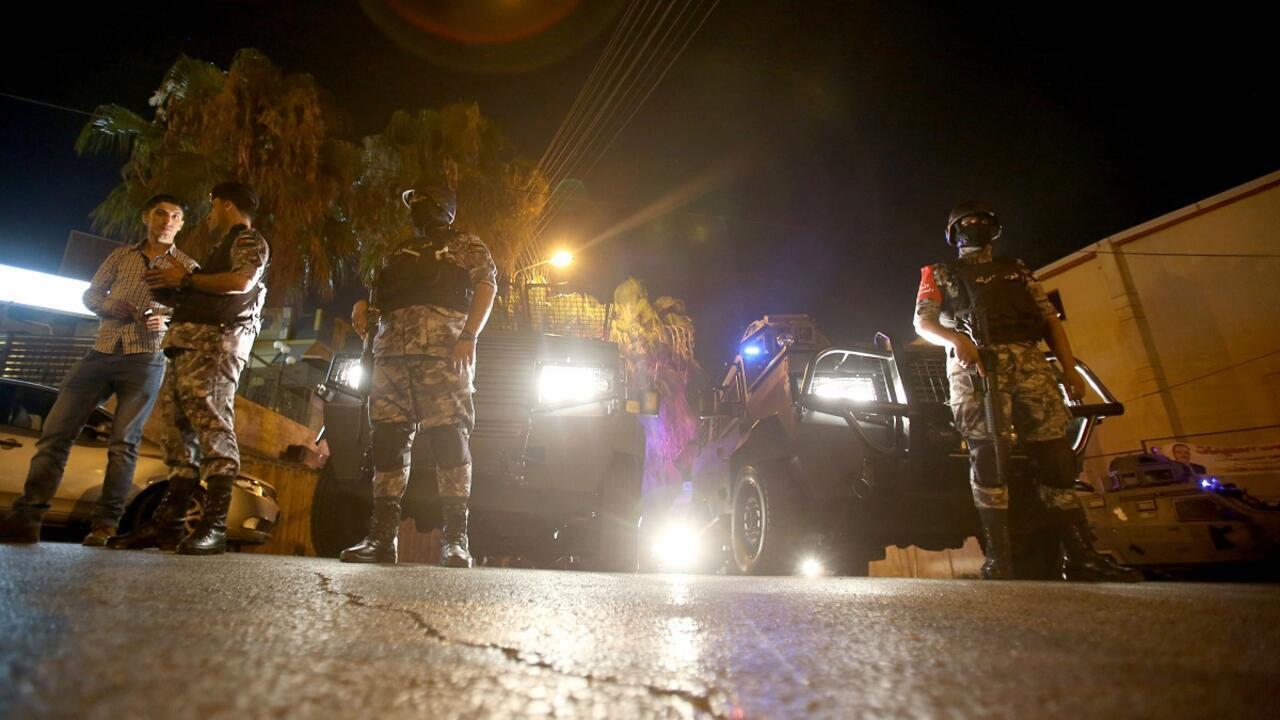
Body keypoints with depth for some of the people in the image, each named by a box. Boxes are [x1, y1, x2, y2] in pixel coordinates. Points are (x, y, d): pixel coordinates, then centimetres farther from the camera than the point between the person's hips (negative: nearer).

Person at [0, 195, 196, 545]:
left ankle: (105, 526, -4)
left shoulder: (187, 267, 7)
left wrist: (165, 322, -18)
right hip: (101, 352, 4)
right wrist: (111, 307, -4)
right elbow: (90, 294, 18)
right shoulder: (121, 255, 16)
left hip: (144, 359, -4)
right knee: (56, 430, -2)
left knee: (124, 443, -6)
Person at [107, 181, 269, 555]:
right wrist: (174, 287, 20)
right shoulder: (224, 247, 34)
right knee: (179, 429, 4)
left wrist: (185, 279, -7)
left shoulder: (249, 239, 4)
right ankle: (167, 523, 5)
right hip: (190, 342, 10)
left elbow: (242, 281, -16)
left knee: (211, 423, -20)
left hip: (216, 340, -10)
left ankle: (214, 526, -25)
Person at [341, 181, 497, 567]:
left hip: (443, 347, -6)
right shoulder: (399, 253, 33)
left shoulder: (466, 244, 15)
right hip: (391, 349, 6)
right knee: (387, 437, 0)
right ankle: (382, 536, 4)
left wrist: (468, 337, -14)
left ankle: (456, 538, -13)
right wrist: (362, 305, 7)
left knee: (449, 435, -14)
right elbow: (379, 292, 33)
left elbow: (486, 288, 1)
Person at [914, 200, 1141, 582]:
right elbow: (923, 321, 3)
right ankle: (998, 559, -14)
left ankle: (1080, 556, -1)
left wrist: (1070, 370, 8)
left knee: (1056, 453, -5)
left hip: (1029, 361, 4)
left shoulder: (1016, 270, 29)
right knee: (988, 455, -14)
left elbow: (1050, 320, 21)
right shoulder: (942, 274, 18)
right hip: (976, 365, -4)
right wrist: (956, 339, -19)